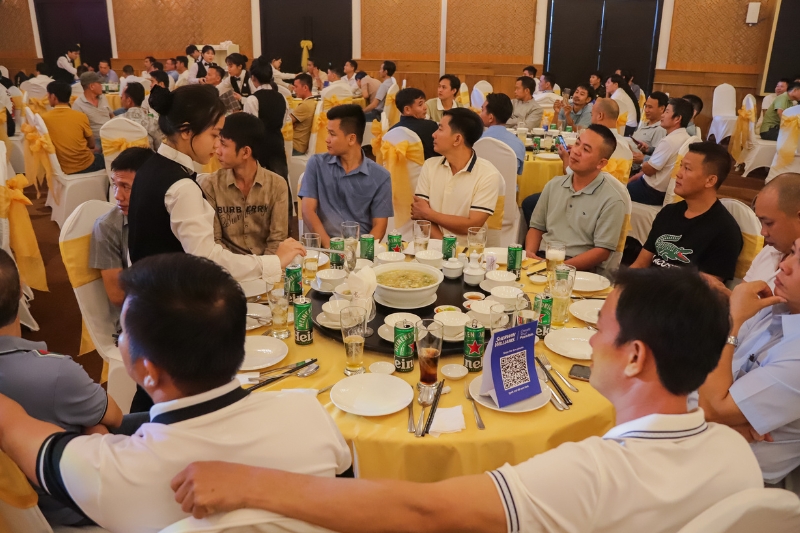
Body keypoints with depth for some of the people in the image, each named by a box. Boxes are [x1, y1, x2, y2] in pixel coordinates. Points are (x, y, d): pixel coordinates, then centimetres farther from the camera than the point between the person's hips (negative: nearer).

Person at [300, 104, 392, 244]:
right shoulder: (316, 164, 6)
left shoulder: (380, 176, 3)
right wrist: (329, 246, -14)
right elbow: (308, 211, 0)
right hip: (326, 247, 0)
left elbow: (379, 225, 2)